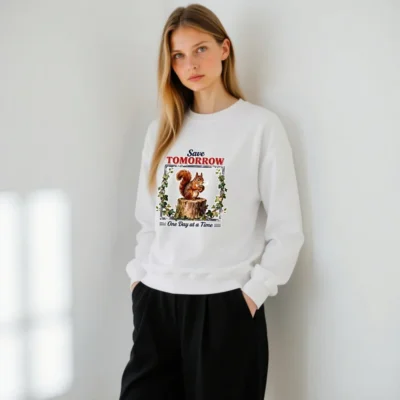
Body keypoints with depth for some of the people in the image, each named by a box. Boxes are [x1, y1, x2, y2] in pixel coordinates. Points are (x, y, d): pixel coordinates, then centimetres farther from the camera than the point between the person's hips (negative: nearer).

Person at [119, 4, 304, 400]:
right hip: (155, 301, 4)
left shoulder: (260, 125, -3)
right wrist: (138, 275, 6)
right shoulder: (161, 129, 10)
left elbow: (287, 229, -5)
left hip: (225, 305, -4)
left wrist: (254, 291, -10)